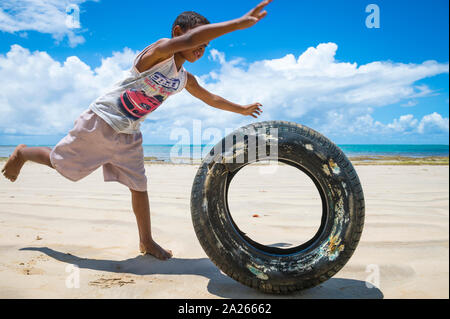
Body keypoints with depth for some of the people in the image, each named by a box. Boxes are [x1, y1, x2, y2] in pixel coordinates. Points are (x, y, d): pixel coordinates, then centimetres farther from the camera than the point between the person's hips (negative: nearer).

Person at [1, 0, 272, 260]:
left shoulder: (186, 80, 6)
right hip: (101, 121, -7)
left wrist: (241, 109, 29)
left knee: (139, 186, 7)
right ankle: (23, 153, 40)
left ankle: (146, 241, 20)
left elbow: (210, 98, 23)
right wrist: (240, 23, -44)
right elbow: (187, 40, -41)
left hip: (128, 135, 7)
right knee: (60, 163, 8)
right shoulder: (160, 51, -19)